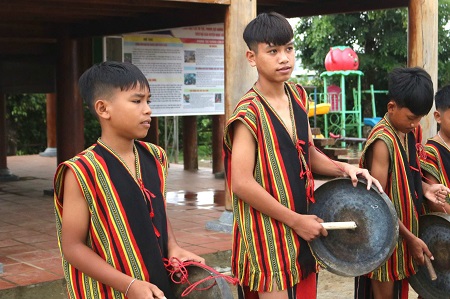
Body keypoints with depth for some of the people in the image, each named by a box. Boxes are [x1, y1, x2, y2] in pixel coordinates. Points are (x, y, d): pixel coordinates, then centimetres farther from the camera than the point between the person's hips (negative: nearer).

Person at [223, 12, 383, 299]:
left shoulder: (297, 95, 5)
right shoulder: (249, 112, -18)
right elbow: (242, 183, -21)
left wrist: (342, 168, -3)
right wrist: (295, 220, -16)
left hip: (303, 222, 7)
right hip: (267, 235, -7)